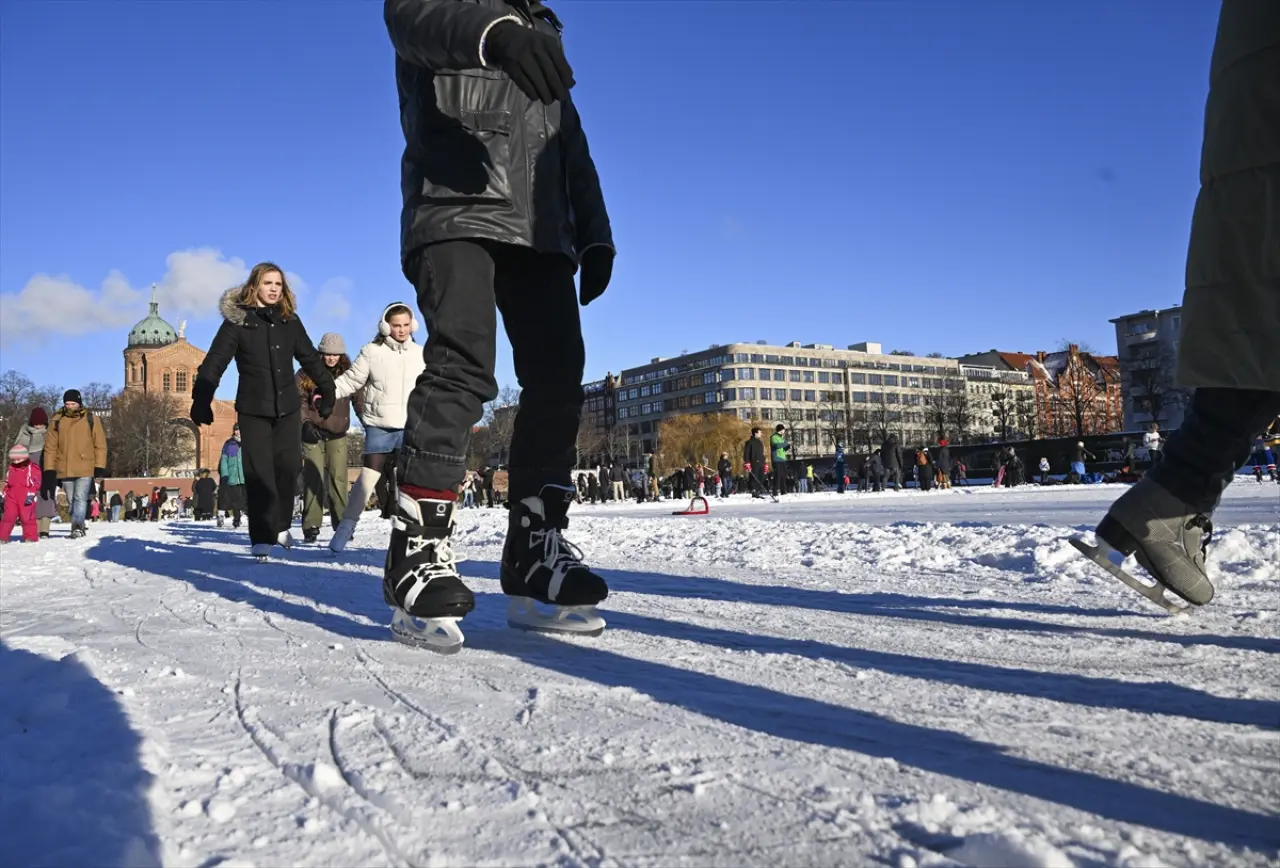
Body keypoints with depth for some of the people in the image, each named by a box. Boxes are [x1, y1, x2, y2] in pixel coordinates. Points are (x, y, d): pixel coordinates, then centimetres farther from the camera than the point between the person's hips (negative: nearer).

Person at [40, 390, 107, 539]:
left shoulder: (90, 418, 0)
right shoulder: (57, 420, 4)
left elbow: (100, 445, 1)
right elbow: (50, 447, 5)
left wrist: (100, 466, -5)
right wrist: (49, 469, 0)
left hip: (85, 468, -3)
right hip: (65, 469, 3)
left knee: (80, 498, -12)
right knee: (72, 501, 11)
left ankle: (77, 527, -14)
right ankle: (79, 527, 22)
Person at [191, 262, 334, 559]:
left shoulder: (289, 320, 8)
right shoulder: (237, 320, -3)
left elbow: (310, 358, 16)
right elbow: (214, 364, -7)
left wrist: (328, 390, 16)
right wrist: (201, 401, -14)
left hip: (288, 407, 3)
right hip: (253, 409, -3)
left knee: (289, 465, -4)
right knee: (259, 473, -4)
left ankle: (281, 525, 15)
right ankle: (262, 538, 1)